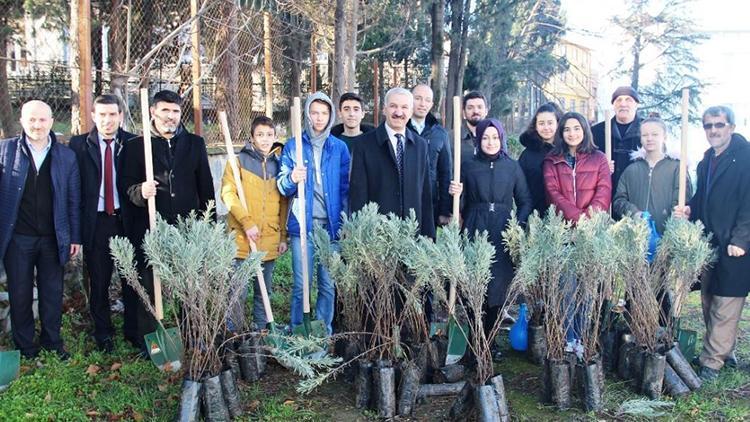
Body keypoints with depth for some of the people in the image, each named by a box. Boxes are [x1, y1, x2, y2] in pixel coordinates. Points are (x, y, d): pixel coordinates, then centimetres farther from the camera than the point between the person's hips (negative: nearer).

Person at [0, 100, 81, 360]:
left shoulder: (66, 156, 2)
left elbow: (73, 200, 5)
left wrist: (75, 238, 4)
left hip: (53, 238, 1)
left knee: (53, 292, 10)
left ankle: (52, 341, 28)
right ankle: (24, 346, 26)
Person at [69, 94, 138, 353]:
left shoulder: (133, 144, 0)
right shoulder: (79, 145, 0)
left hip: (128, 220, 0)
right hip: (95, 222, 0)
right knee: (99, 282, 10)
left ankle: (133, 331, 24)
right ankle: (103, 334, 27)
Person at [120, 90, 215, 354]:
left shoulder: (195, 144, 9)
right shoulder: (135, 146, 4)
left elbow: (205, 187, 9)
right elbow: (125, 185, 1)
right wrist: (140, 192, -21)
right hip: (149, 230, -1)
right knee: (148, 288, 5)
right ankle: (148, 346, 17)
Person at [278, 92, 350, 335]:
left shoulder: (339, 147, 7)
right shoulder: (293, 146, 5)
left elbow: (346, 188, 9)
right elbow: (282, 187, 1)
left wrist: (346, 223, 1)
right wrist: (292, 179, -22)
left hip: (331, 225, 1)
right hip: (303, 224, -1)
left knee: (328, 285, 5)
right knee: (301, 285, 0)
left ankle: (324, 332, 18)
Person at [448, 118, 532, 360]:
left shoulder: (512, 167, 9)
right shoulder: (469, 167, 8)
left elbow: (525, 201, 8)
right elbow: (462, 204, 10)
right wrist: (455, 193, -12)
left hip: (504, 233, 1)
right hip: (475, 231, -1)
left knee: (498, 287, 3)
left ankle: (490, 340, 17)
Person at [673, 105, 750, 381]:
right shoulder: (706, 163, 16)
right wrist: (689, 211, -1)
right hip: (710, 244, 8)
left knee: (725, 306, -4)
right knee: (709, 301, 14)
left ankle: (712, 362, 2)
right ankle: (725, 351, 29)